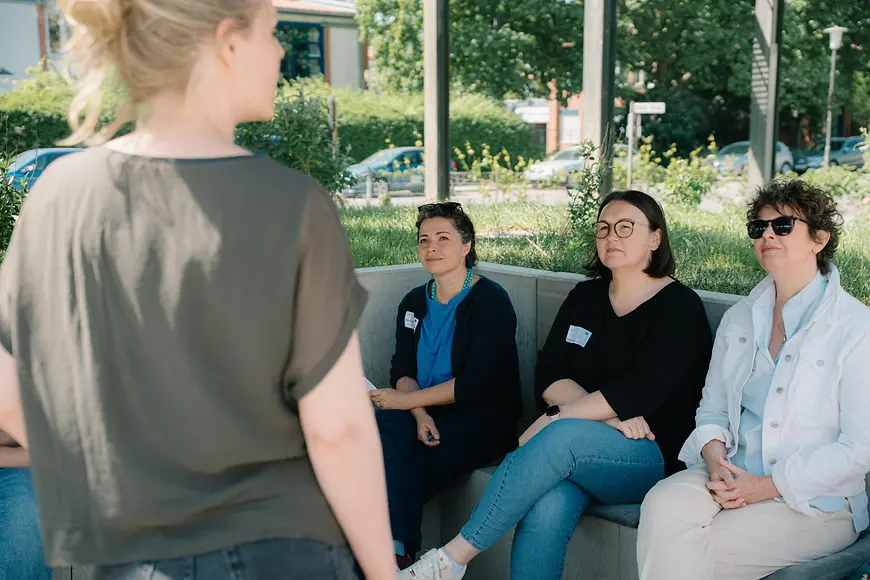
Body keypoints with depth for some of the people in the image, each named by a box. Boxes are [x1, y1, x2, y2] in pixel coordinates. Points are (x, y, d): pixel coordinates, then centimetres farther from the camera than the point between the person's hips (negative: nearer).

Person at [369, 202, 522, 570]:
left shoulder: (490, 301, -7)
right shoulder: (414, 302, 14)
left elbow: (477, 383, -15)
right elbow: (402, 370, 7)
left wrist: (407, 400, -13)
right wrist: (420, 414, -14)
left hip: (482, 420, -5)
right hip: (425, 412, 6)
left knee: (396, 460, -27)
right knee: (382, 428, -28)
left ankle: (394, 554, -11)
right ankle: (397, 552, -24)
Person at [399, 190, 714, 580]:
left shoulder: (681, 308, -2)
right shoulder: (585, 297, 15)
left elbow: (640, 390, -16)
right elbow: (549, 376, 5)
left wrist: (552, 420, -19)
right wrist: (608, 415, -13)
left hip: (655, 458, -4)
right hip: (575, 452, 4)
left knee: (563, 436, -35)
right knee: (547, 508, -32)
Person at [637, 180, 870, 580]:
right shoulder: (739, 318, 13)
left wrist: (768, 486, -16)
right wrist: (715, 457, -9)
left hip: (814, 501, -4)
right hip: (733, 476, 5)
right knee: (663, 504, -27)